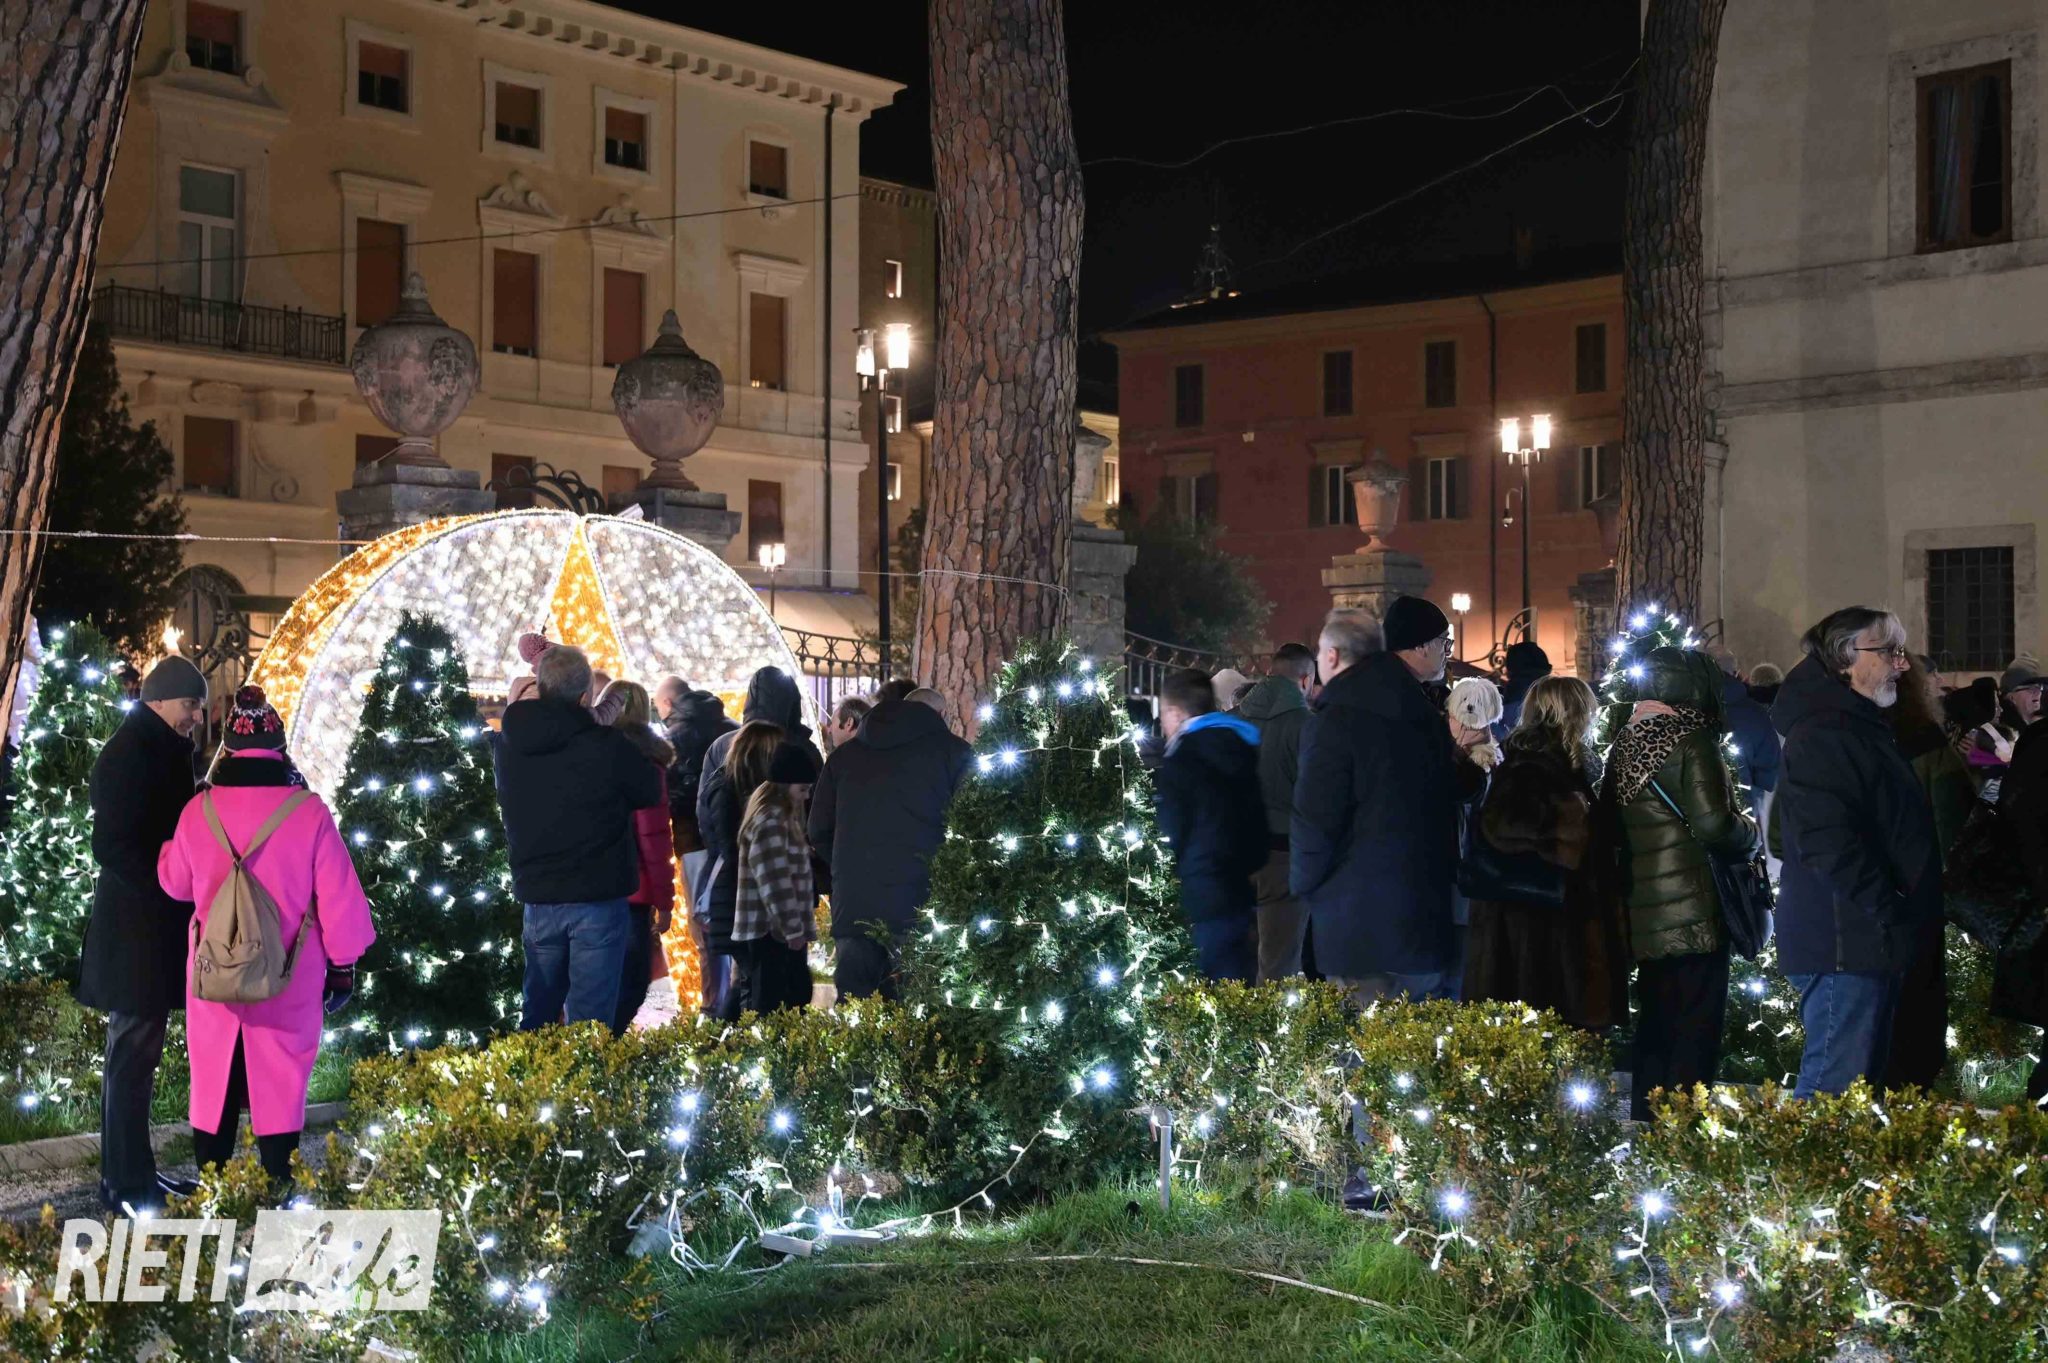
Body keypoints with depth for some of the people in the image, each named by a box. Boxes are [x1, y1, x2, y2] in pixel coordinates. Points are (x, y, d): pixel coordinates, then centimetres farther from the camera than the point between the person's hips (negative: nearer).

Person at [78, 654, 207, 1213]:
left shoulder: (161, 752, 15)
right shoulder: (128, 754, -13)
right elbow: (112, 846, -19)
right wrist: (175, 888, -19)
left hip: (152, 926, 9)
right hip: (136, 930, -9)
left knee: (139, 1051, 12)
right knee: (133, 1052, -4)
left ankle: (133, 1173, 19)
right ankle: (125, 1183, 2)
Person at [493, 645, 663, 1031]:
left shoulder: (507, 746, -1)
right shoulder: (609, 746, -14)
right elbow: (651, 792, 1)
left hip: (538, 899, 4)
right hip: (599, 898, -4)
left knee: (536, 1013, 17)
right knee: (588, 1026, -2)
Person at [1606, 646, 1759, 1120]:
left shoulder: (1624, 744, 9)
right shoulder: (1692, 742, -13)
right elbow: (1715, 826, -20)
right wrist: (1750, 831, 1)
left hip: (1642, 917, 8)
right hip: (1693, 917, -8)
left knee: (1654, 1033, 17)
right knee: (1695, 1033, -1)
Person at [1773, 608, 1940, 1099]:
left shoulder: (1865, 729, 19)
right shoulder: (1820, 737, -14)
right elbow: (1830, 845, -24)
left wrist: (1902, 921, 17)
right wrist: (1891, 916, -20)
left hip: (1876, 943, 11)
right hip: (1843, 944, -11)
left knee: (1865, 1079, 14)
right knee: (1835, 1083, -9)